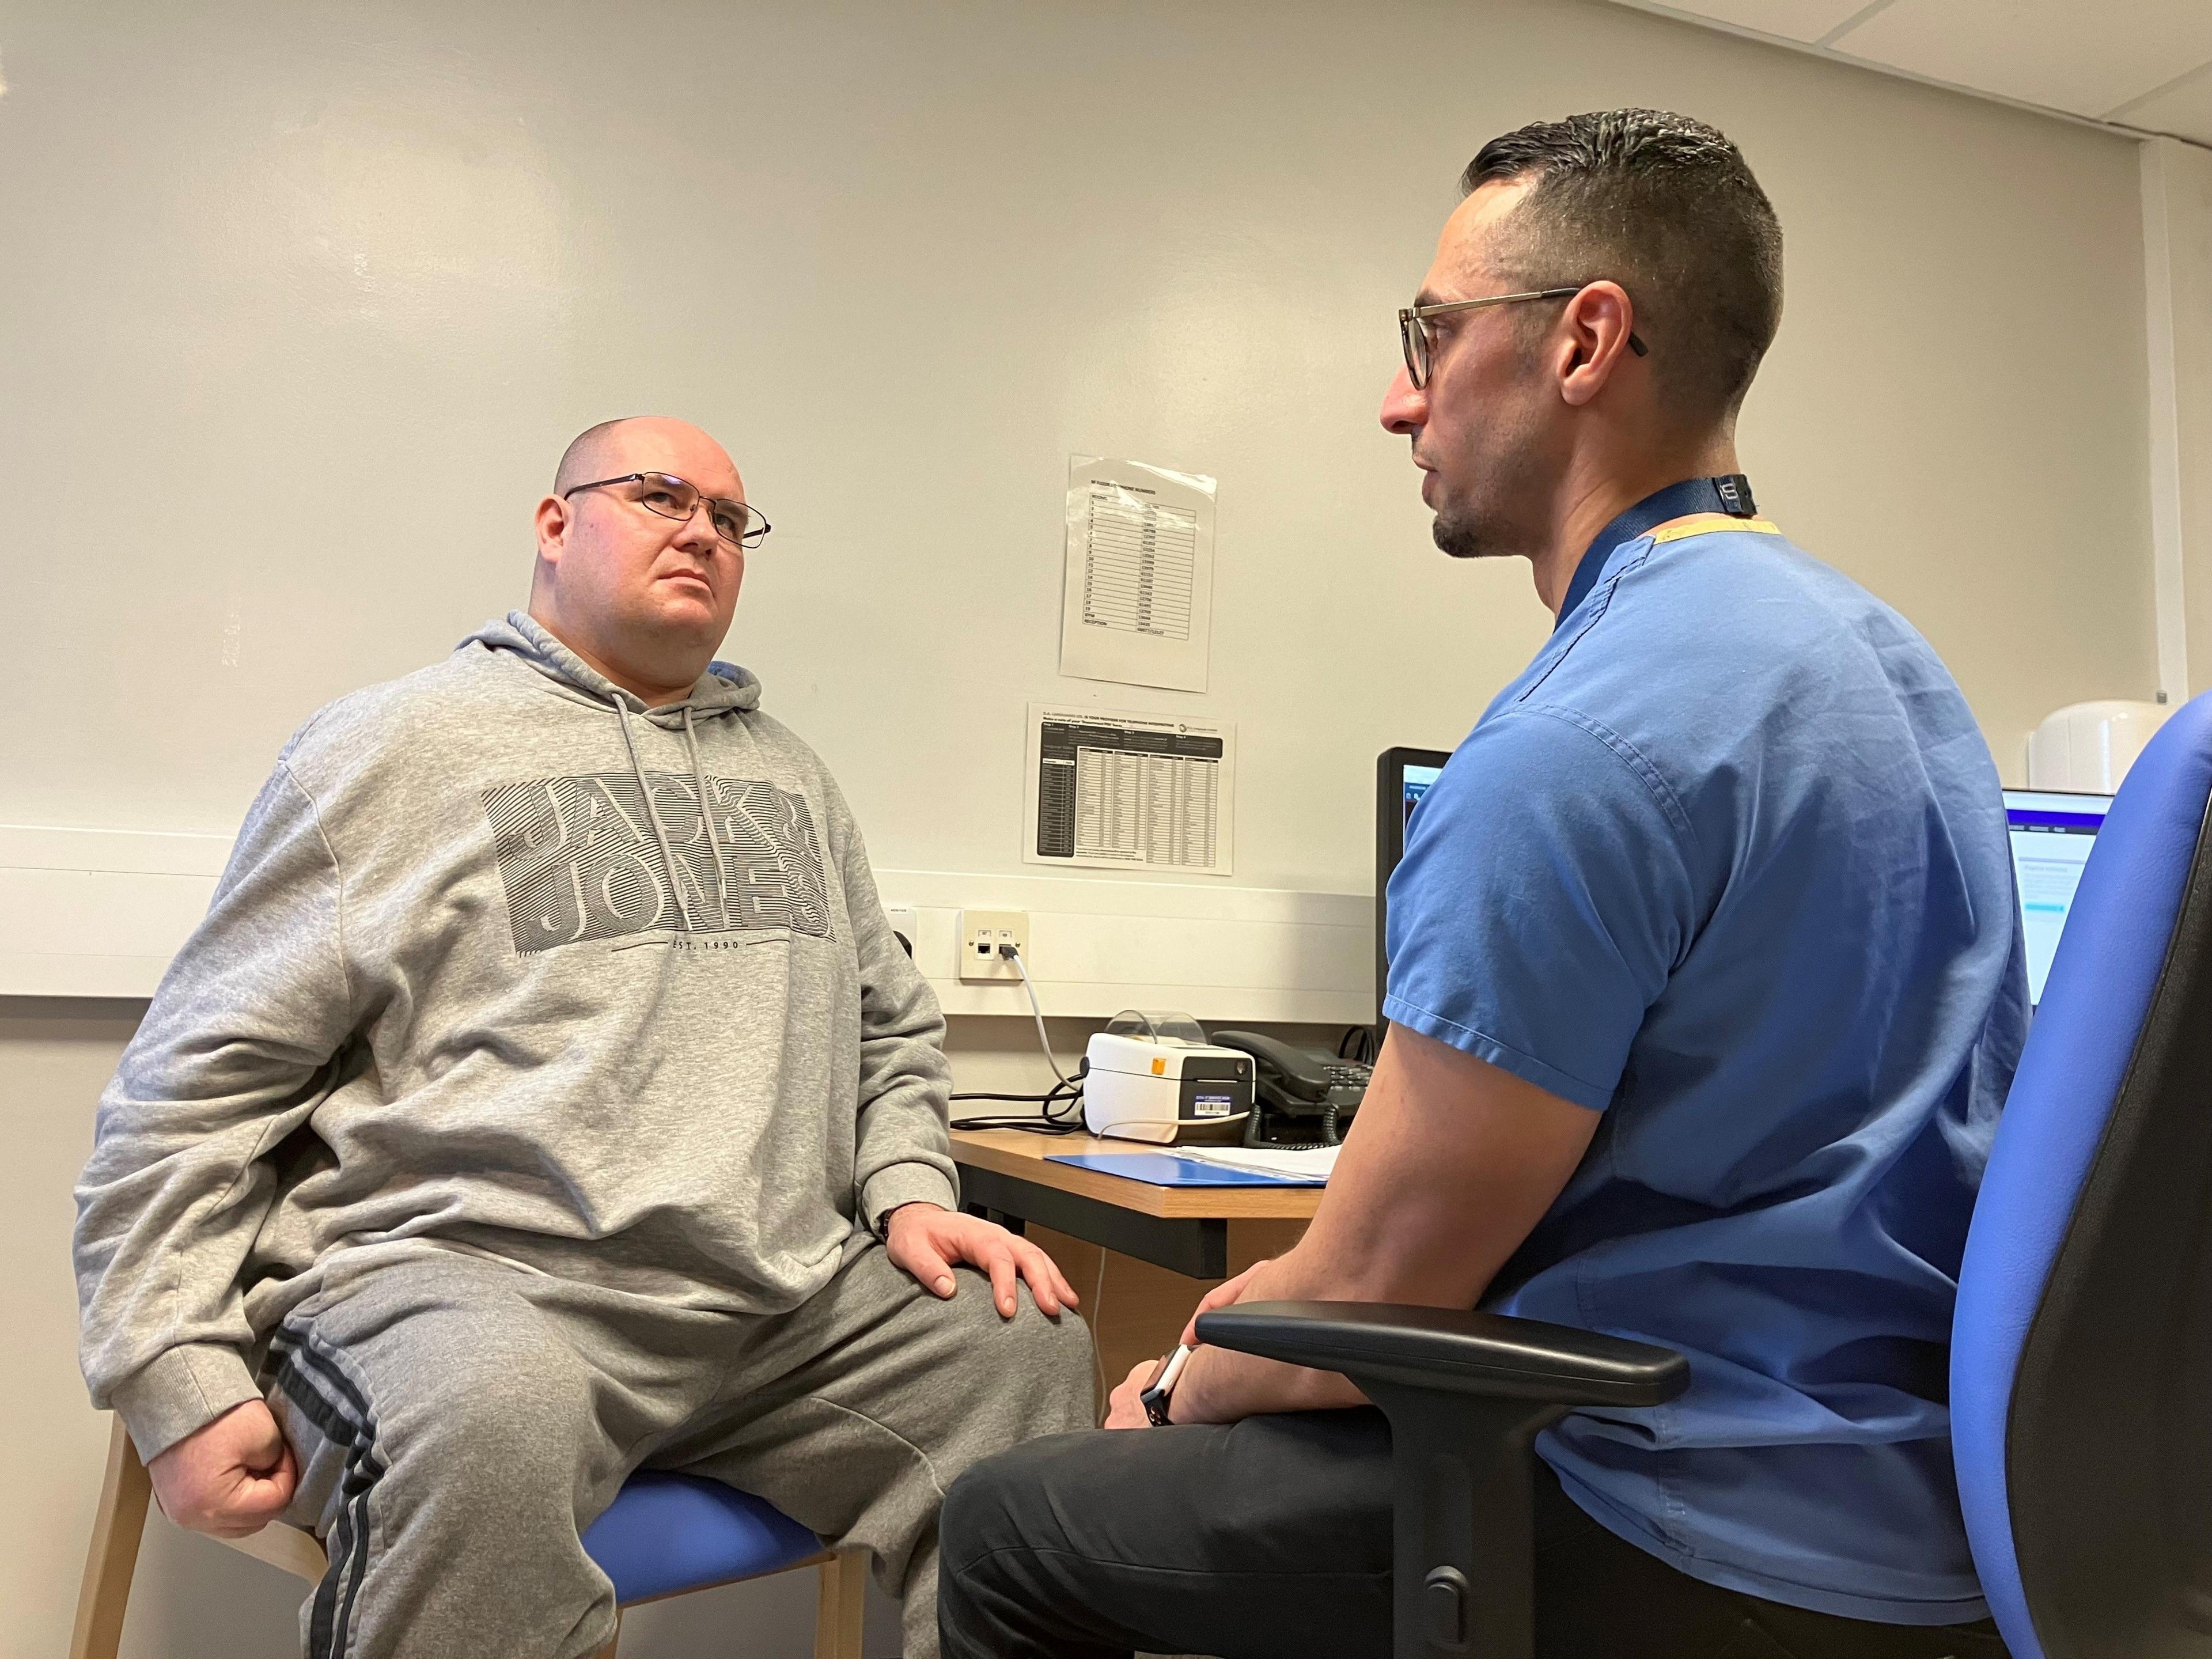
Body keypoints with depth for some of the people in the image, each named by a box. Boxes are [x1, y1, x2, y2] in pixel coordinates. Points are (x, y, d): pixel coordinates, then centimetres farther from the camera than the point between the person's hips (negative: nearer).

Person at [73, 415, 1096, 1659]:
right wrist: (184, 1384, -7)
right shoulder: (404, 743, 3)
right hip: (466, 1274, -5)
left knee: (1031, 1346, -11)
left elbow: (893, 1025, 25)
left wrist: (910, 1191, 5)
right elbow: (198, 1082, 0)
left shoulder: (791, 775, 20)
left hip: (795, 1297, 6)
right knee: (491, 1424, -37)